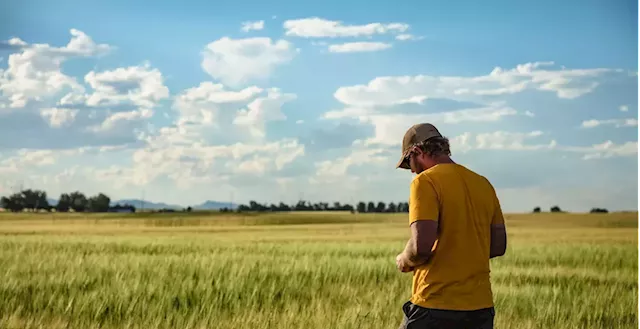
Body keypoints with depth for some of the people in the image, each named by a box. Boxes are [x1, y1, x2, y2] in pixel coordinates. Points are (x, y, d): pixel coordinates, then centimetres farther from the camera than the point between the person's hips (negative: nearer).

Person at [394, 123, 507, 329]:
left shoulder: (425, 182, -9)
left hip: (435, 307, -6)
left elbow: (422, 245, -19)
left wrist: (404, 261, 1)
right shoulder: (483, 184, 12)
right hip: (480, 307, 6)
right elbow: (498, 245, 15)